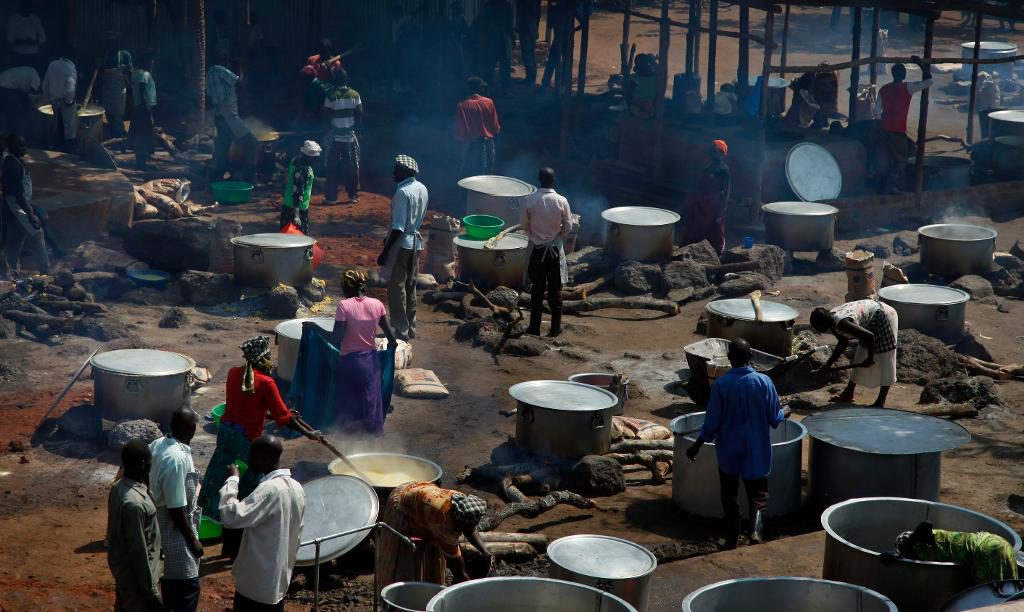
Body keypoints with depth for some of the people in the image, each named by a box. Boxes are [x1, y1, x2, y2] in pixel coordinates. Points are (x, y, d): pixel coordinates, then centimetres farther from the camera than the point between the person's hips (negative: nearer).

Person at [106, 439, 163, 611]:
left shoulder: (118, 487, -1)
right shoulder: (134, 503, -30)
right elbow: (138, 552, -26)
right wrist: (150, 591, -19)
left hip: (122, 567, 9)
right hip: (134, 573, -9)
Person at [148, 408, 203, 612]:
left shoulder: (157, 445, -2)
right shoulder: (177, 459, -29)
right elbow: (177, 509, -25)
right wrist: (192, 540, -15)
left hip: (161, 527, 9)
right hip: (176, 532, -9)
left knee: (169, 580, 22)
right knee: (188, 587, 0)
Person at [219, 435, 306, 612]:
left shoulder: (269, 490, -25)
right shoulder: (296, 488, 4)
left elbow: (231, 516, -32)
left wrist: (232, 480, -20)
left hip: (256, 582, -8)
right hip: (279, 578, 8)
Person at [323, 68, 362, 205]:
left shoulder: (331, 95, -14)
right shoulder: (355, 95, -4)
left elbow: (327, 114, -9)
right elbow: (359, 115, 1)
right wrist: (355, 127, 13)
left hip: (335, 137, -3)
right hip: (350, 136, 3)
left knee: (333, 168, 4)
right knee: (352, 167, 11)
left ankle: (331, 197, 6)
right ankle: (353, 195, 15)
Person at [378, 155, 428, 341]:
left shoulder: (402, 192, -21)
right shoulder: (422, 189, 5)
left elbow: (398, 228, -23)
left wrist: (385, 252, -19)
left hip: (401, 244, -8)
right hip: (416, 242, 8)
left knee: (396, 288, 0)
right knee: (410, 286, 16)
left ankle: (401, 331, 2)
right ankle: (410, 328, 23)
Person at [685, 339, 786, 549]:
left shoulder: (720, 385, -14)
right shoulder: (764, 382, -11)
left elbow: (712, 422, -9)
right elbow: (775, 419, -4)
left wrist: (697, 445, 4)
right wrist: (783, 413, 19)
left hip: (729, 452, 0)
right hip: (757, 451, 0)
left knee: (729, 495, 15)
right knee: (758, 493, 10)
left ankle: (732, 540, 17)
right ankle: (756, 530, -13)